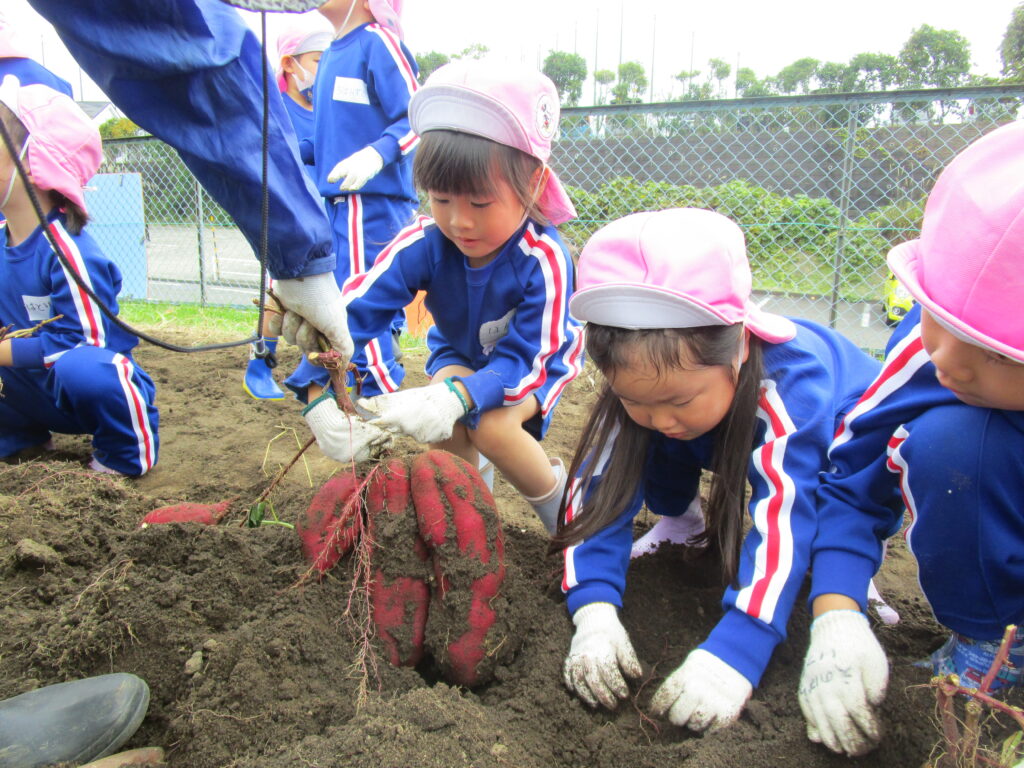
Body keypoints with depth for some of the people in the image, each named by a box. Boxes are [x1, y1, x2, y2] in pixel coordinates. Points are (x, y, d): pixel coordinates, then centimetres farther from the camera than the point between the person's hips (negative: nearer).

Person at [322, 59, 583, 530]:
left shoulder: (543, 260, -37)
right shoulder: (424, 244, -30)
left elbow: (526, 360, -35)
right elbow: (352, 311, -35)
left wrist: (455, 399, -53)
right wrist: (322, 398, -49)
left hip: (535, 361, -3)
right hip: (459, 353, 3)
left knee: (494, 427, -30)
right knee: (445, 425, -27)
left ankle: (563, 509, 0)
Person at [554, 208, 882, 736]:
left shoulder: (789, 384, -44)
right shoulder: (645, 382, -31)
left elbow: (782, 517, -50)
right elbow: (600, 489, -33)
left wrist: (734, 653, -57)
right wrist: (594, 609, -45)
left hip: (846, 449, -3)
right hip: (732, 451, 3)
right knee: (653, 453, -21)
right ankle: (684, 526, 7)